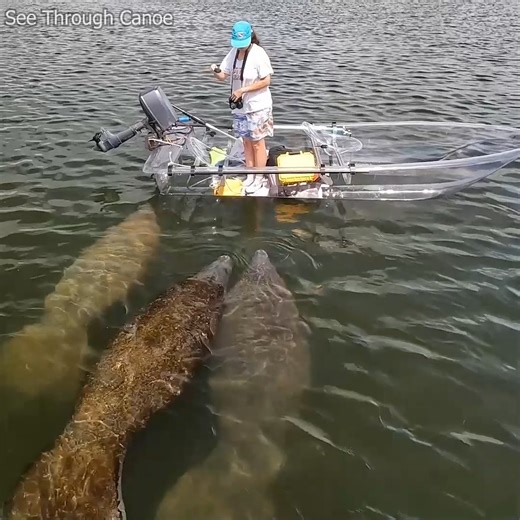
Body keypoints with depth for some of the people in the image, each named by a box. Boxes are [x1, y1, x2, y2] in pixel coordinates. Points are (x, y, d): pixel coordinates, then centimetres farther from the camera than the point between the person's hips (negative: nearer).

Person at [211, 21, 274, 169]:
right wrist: (215, 71, -19)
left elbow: (266, 81, -17)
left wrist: (242, 90, -20)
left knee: (257, 143, 1)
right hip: (240, 106, 6)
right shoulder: (233, 52, 3)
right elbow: (223, 76, 5)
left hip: (257, 107, -6)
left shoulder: (258, 54, -15)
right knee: (247, 142, 13)